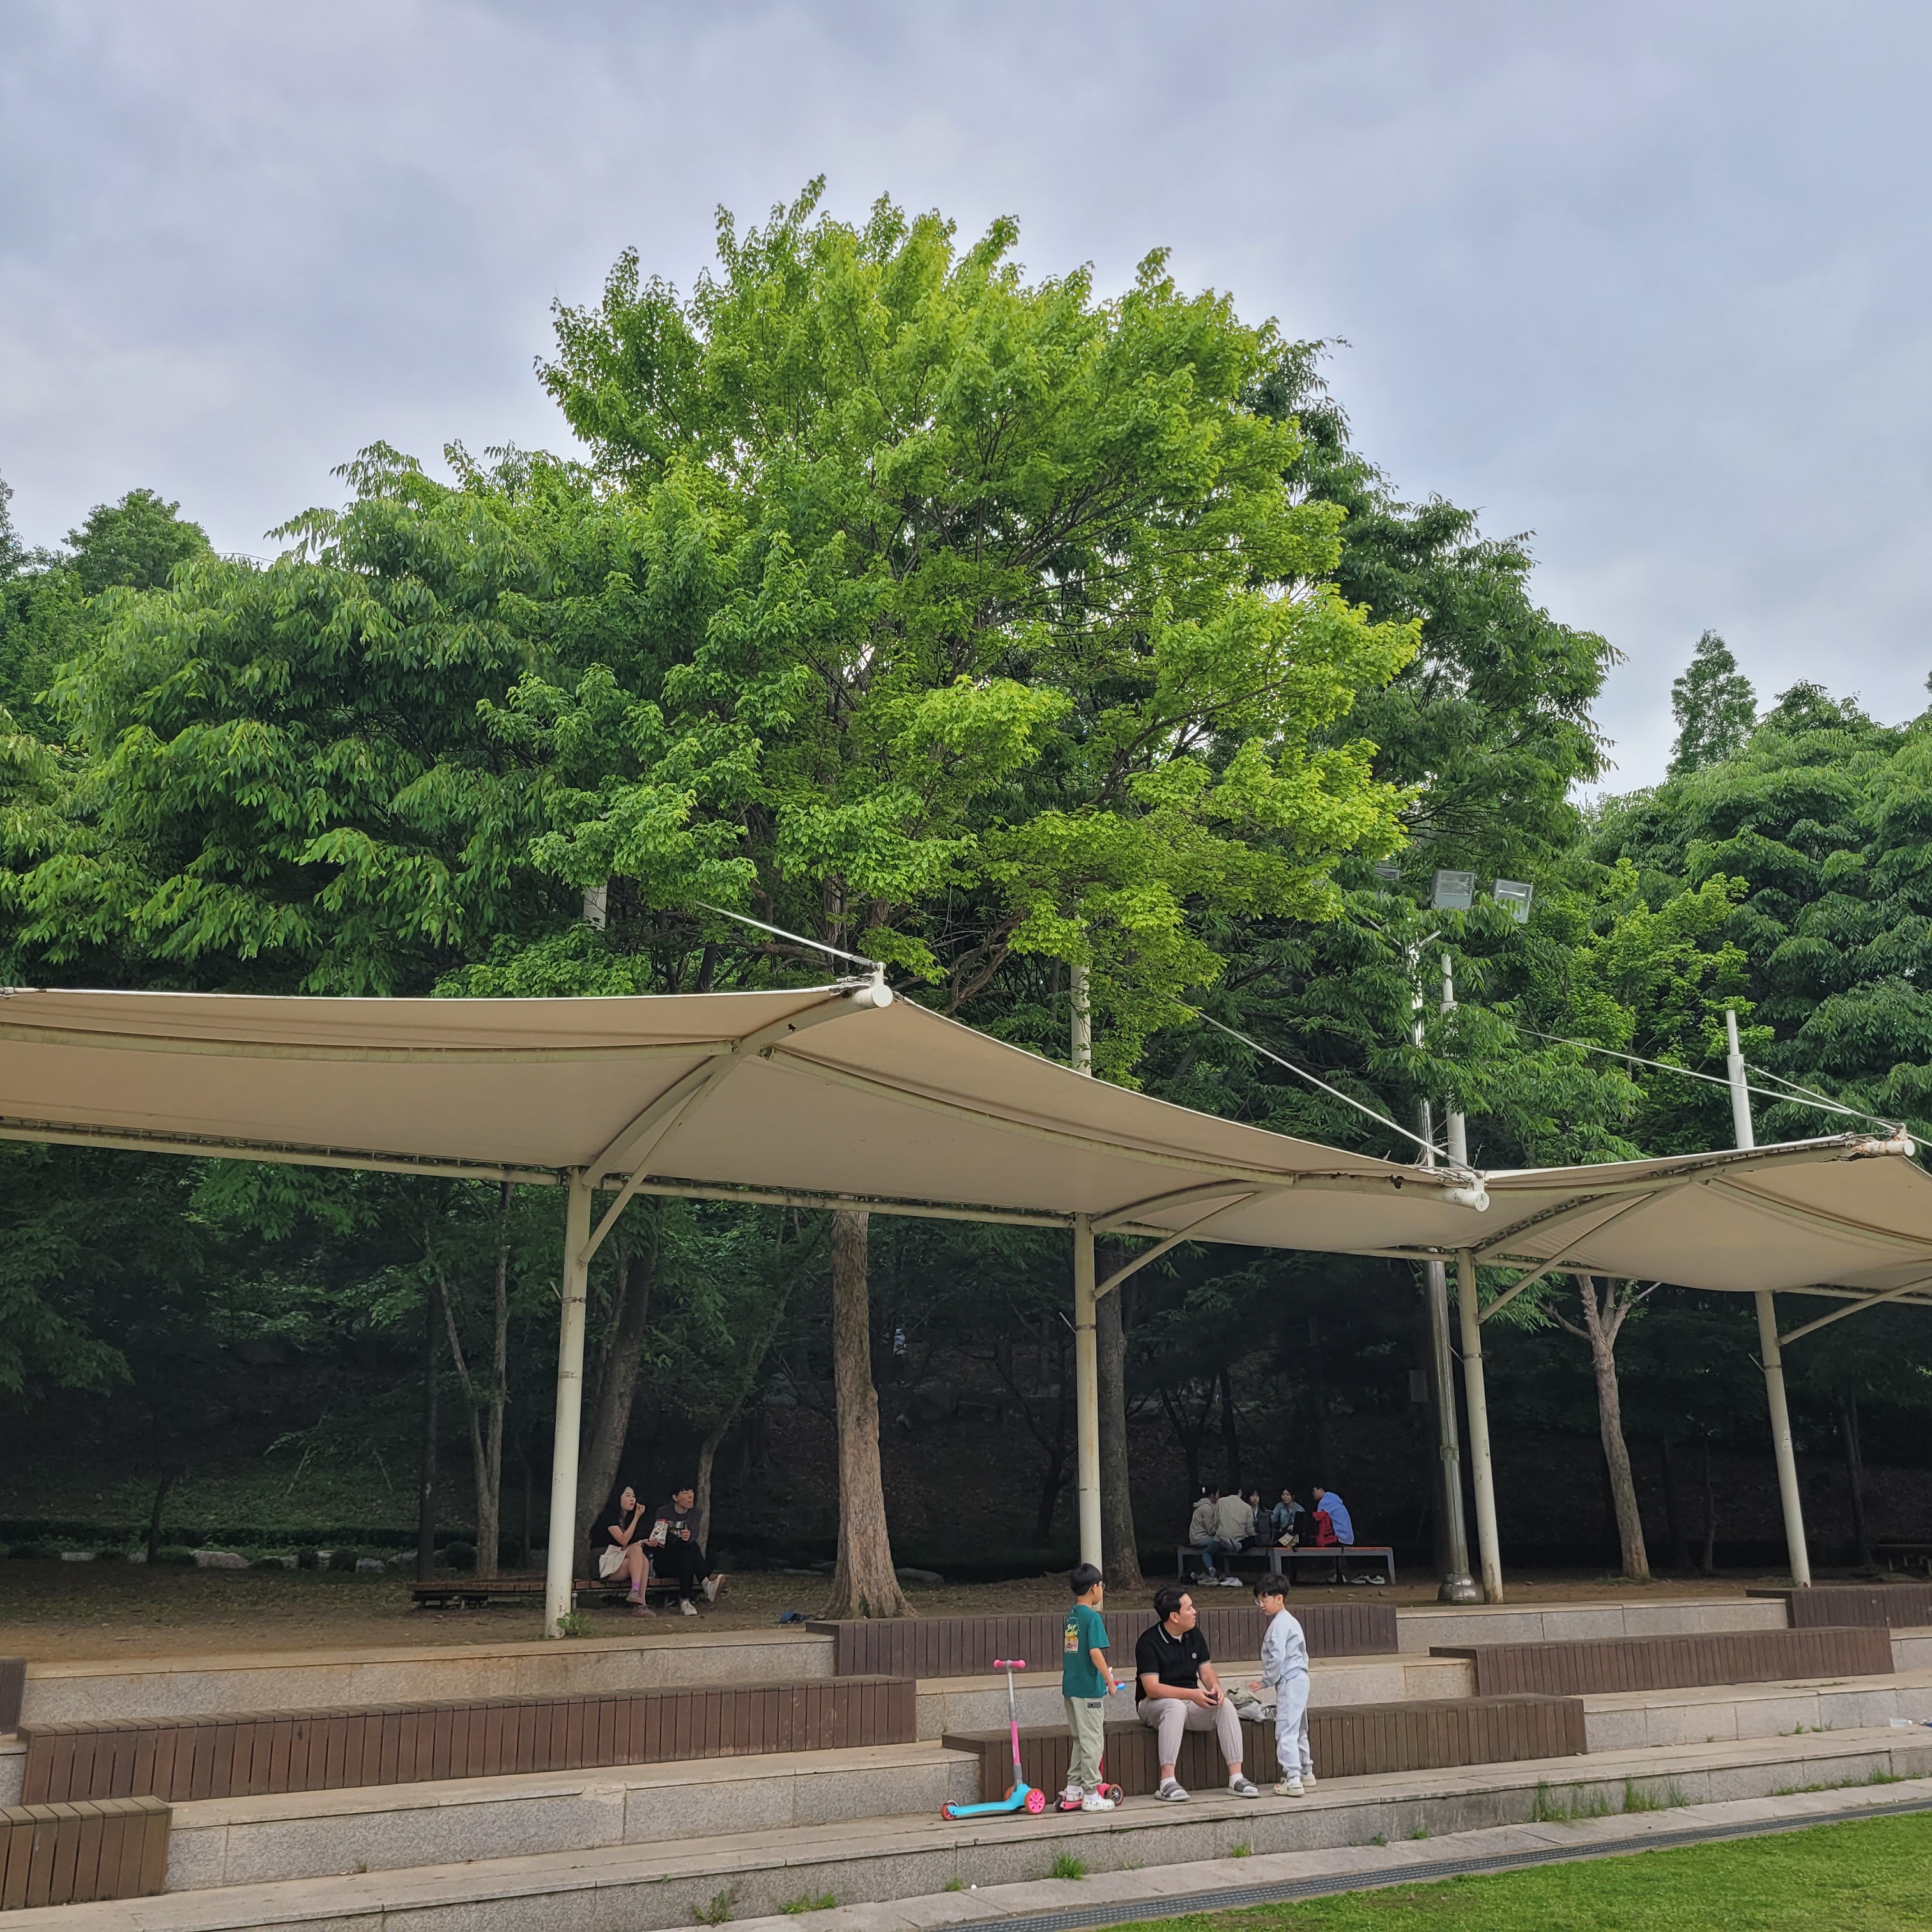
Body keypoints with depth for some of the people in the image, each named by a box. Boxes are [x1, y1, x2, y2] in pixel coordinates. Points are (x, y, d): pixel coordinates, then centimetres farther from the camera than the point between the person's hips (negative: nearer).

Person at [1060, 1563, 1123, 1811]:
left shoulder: (1071, 1616, 10)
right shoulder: (1093, 1617, -14)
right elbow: (1095, 1652, -21)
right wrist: (1110, 1680, -13)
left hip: (1070, 1686, 8)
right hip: (1089, 1688, -8)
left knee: (1081, 1740, 18)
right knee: (1093, 1741, 0)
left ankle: (1073, 1790, 22)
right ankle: (1091, 1795, 4)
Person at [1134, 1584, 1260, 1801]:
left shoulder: (1195, 1636, 6)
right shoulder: (1149, 1642, -16)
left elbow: (1206, 1673, 8)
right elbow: (1152, 1688, -23)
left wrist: (1214, 1686, -17)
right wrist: (1192, 1694, -31)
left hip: (1191, 1702, 6)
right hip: (1154, 1706, -6)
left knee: (1226, 1706, -20)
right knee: (1176, 1706, -39)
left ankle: (1236, 1777, -20)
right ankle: (1167, 1781, -39)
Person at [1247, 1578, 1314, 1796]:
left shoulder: (1280, 1624, -14)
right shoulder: (1289, 1621, 18)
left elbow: (1277, 1657, -21)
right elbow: (1302, 1654, 23)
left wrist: (1266, 1681, -11)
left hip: (1289, 1682, -11)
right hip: (1299, 1679, 11)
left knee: (1285, 1732, -10)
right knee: (1298, 1731, 19)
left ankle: (1293, 1780, -13)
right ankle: (1306, 1774, 27)